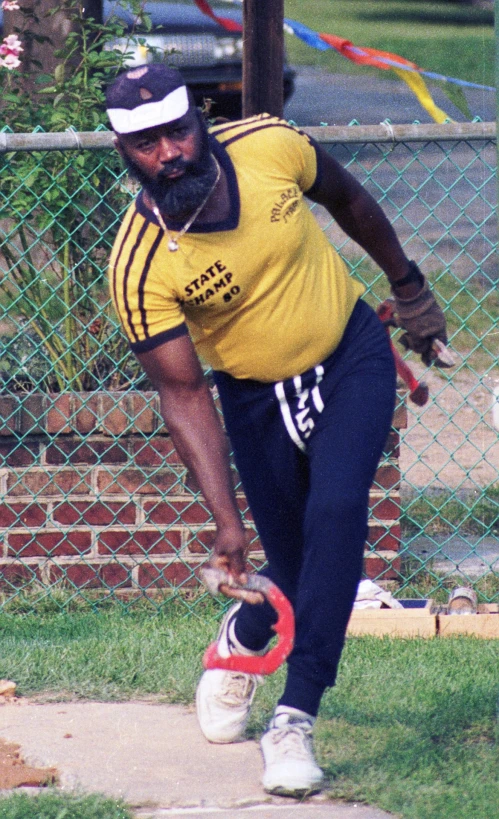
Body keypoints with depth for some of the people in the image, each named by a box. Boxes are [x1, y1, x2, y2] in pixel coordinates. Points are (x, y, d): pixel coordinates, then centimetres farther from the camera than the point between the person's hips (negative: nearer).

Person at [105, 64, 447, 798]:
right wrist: (226, 521, -30)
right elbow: (185, 398, -23)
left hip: (353, 356, 1)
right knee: (297, 569, 2)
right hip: (256, 396, -1)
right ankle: (243, 638, 40)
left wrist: (409, 287, 14)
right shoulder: (139, 269, -26)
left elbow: (347, 200, 3)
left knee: (336, 514, -20)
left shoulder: (271, 146, -20)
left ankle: (295, 718, -14)